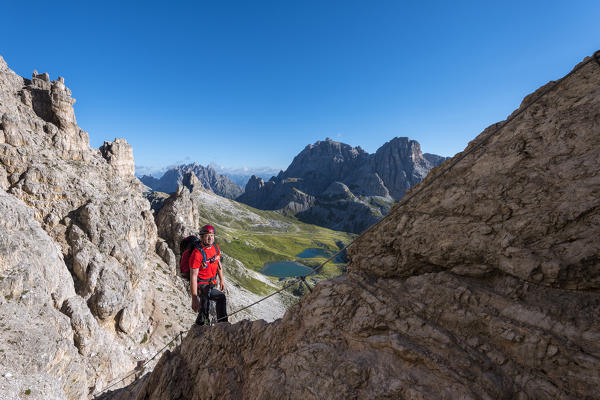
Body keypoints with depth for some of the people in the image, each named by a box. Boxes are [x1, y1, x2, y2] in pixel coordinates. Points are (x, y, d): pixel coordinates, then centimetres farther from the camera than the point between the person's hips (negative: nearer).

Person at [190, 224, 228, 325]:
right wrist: (194, 298, -27)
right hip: (201, 285, -7)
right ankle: (222, 323, -11)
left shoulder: (215, 247, -5)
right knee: (221, 297, -27)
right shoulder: (197, 253, -27)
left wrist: (221, 280, 14)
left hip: (211, 283, 7)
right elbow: (193, 276, -27)